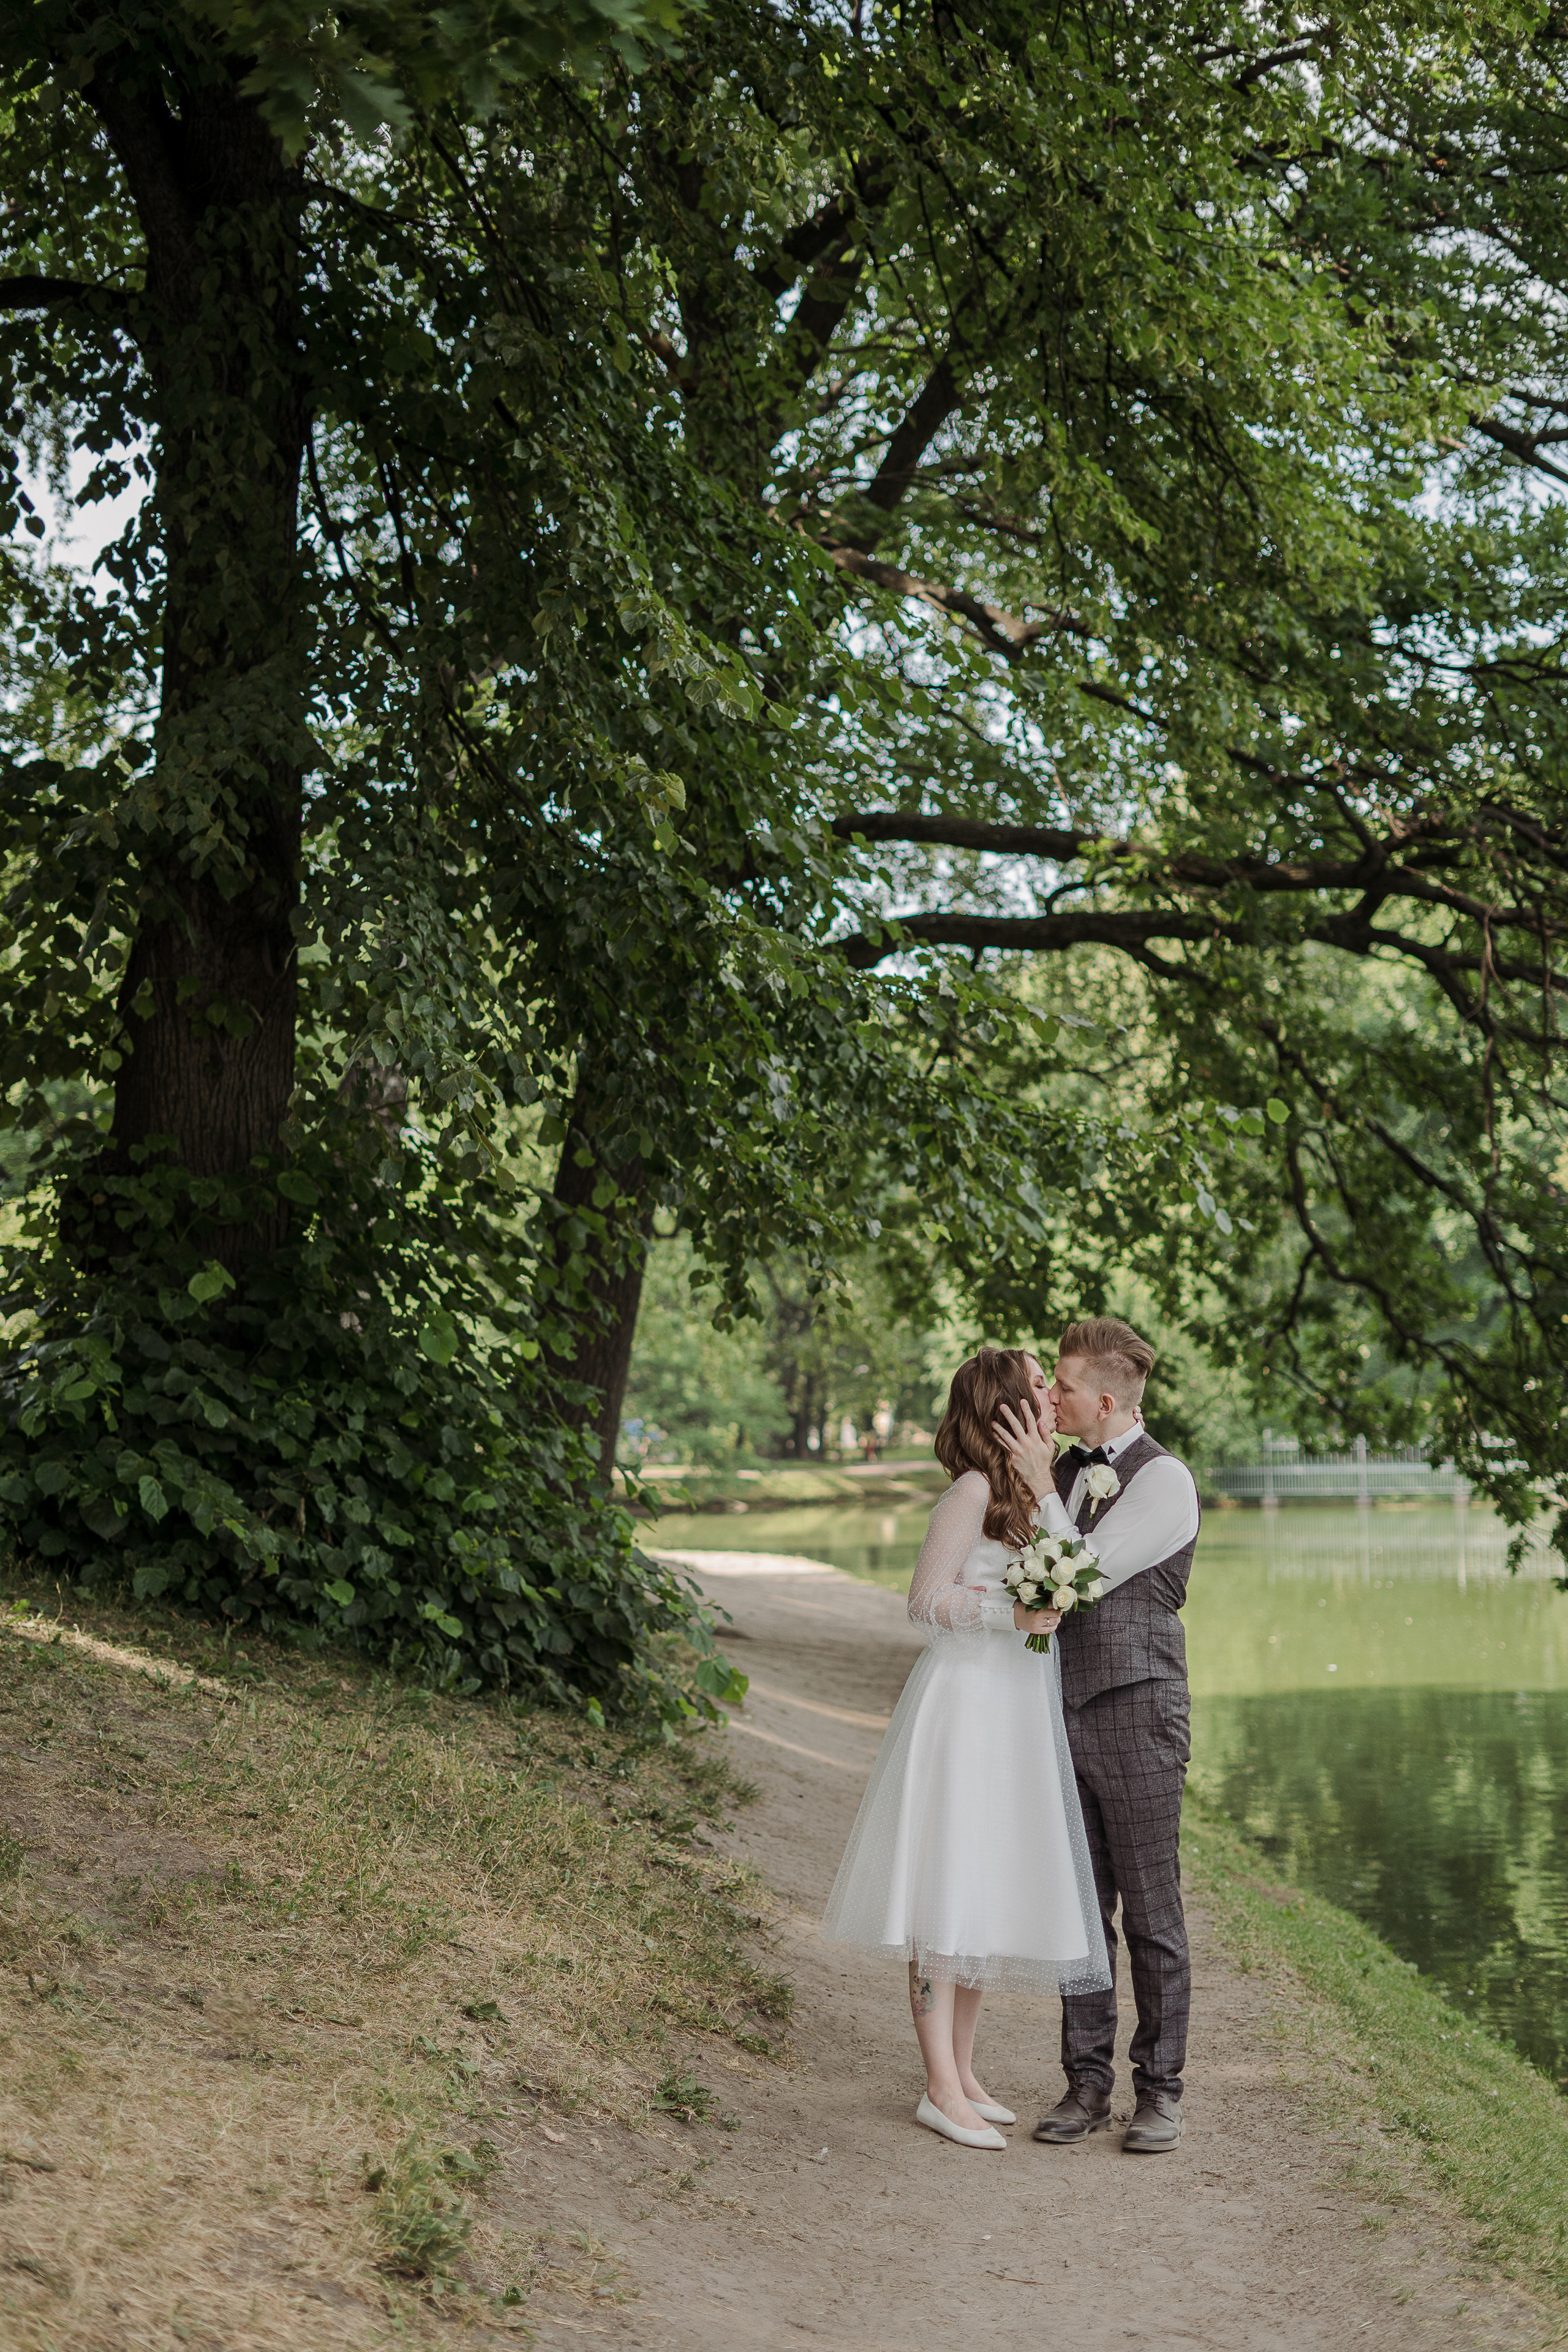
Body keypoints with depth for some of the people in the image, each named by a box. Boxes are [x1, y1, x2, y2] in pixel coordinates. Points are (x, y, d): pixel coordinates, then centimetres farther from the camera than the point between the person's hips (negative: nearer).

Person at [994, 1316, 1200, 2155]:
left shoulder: (1163, 1480, -9)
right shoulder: (1066, 1471, 12)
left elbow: (1086, 1575, -15)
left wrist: (1039, 1484, -14)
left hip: (1136, 1709, -6)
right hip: (1066, 1709, 6)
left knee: (1151, 1911, 1)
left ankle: (1160, 2090, 10)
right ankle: (1087, 2083, 16)